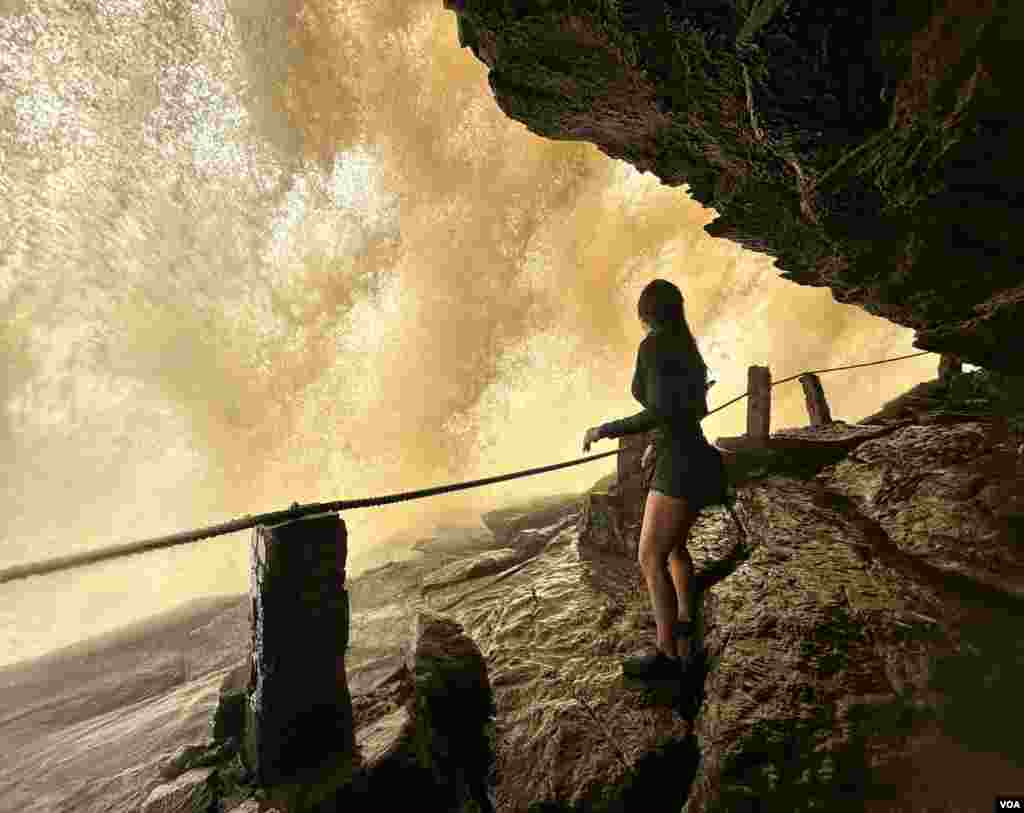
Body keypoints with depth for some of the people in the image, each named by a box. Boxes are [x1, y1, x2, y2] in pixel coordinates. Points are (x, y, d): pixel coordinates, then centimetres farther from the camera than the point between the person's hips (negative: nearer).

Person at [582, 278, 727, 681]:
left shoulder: (653, 346, -14)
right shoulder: (687, 348, 12)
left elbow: (659, 413, -23)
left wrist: (604, 430, -14)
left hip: (681, 464, -10)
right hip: (695, 459, 10)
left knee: (651, 557, -4)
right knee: (673, 546, 24)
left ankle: (668, 653, 3)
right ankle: (684, 621, 39)